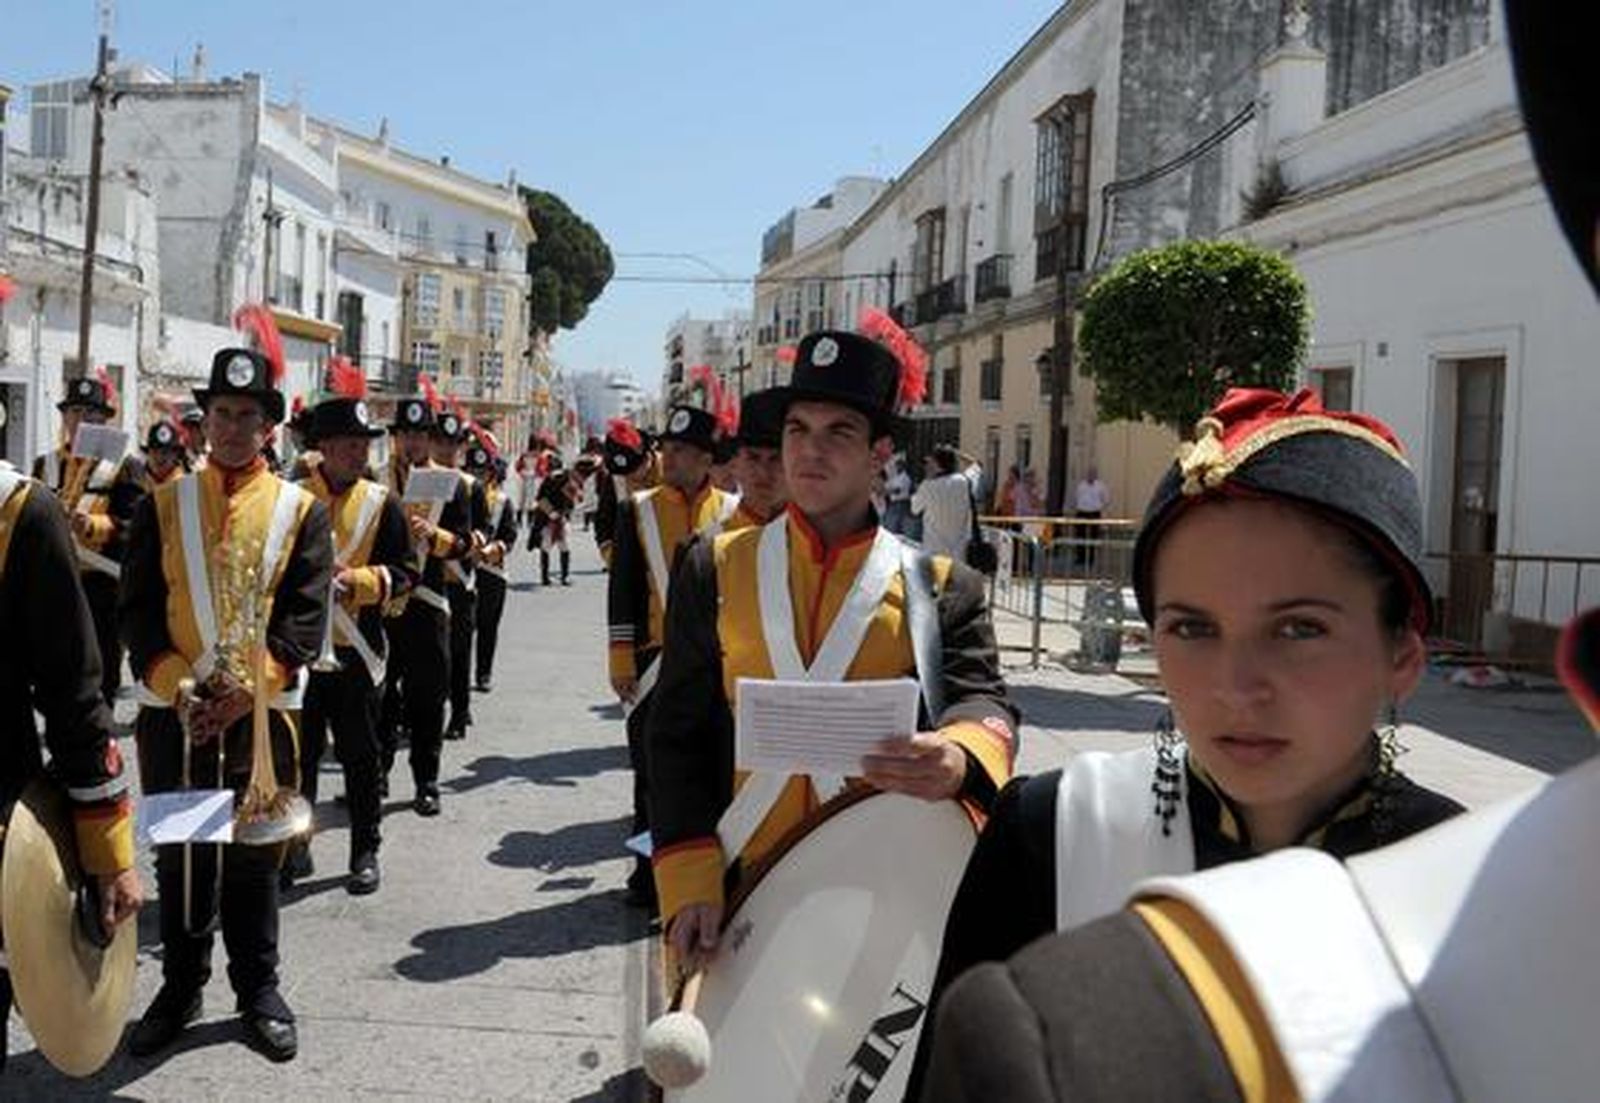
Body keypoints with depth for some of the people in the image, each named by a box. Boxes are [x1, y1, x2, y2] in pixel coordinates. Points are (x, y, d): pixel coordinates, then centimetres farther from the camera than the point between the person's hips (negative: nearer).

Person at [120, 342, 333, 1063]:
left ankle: (259, 991, 23)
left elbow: (306, 618, -6)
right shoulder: (162, 506, 5)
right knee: (180, 855, 12)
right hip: (175, 713, 2)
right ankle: (181, 987, 28)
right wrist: (176, 684, -14)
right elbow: (138, 609, 0)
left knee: (254, 858, 9)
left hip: (261, 713, -1)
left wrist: (247, 690, -17)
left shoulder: (302, 511, 1)